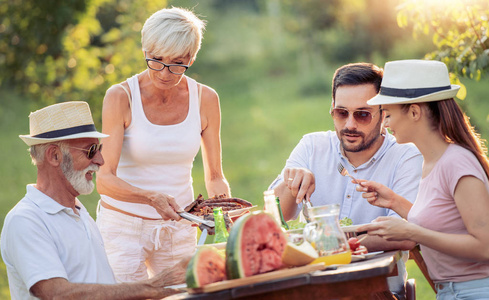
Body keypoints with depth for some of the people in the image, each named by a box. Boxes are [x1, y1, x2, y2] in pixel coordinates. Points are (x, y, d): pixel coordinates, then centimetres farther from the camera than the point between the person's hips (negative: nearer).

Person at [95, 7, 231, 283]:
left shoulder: (205, 99, -3)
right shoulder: (121, 97, -13)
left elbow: (214, 177, 5)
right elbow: (105, 179, -20)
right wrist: (152, 198, -36)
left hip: (180, 227, 3)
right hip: (124, 225, -3)